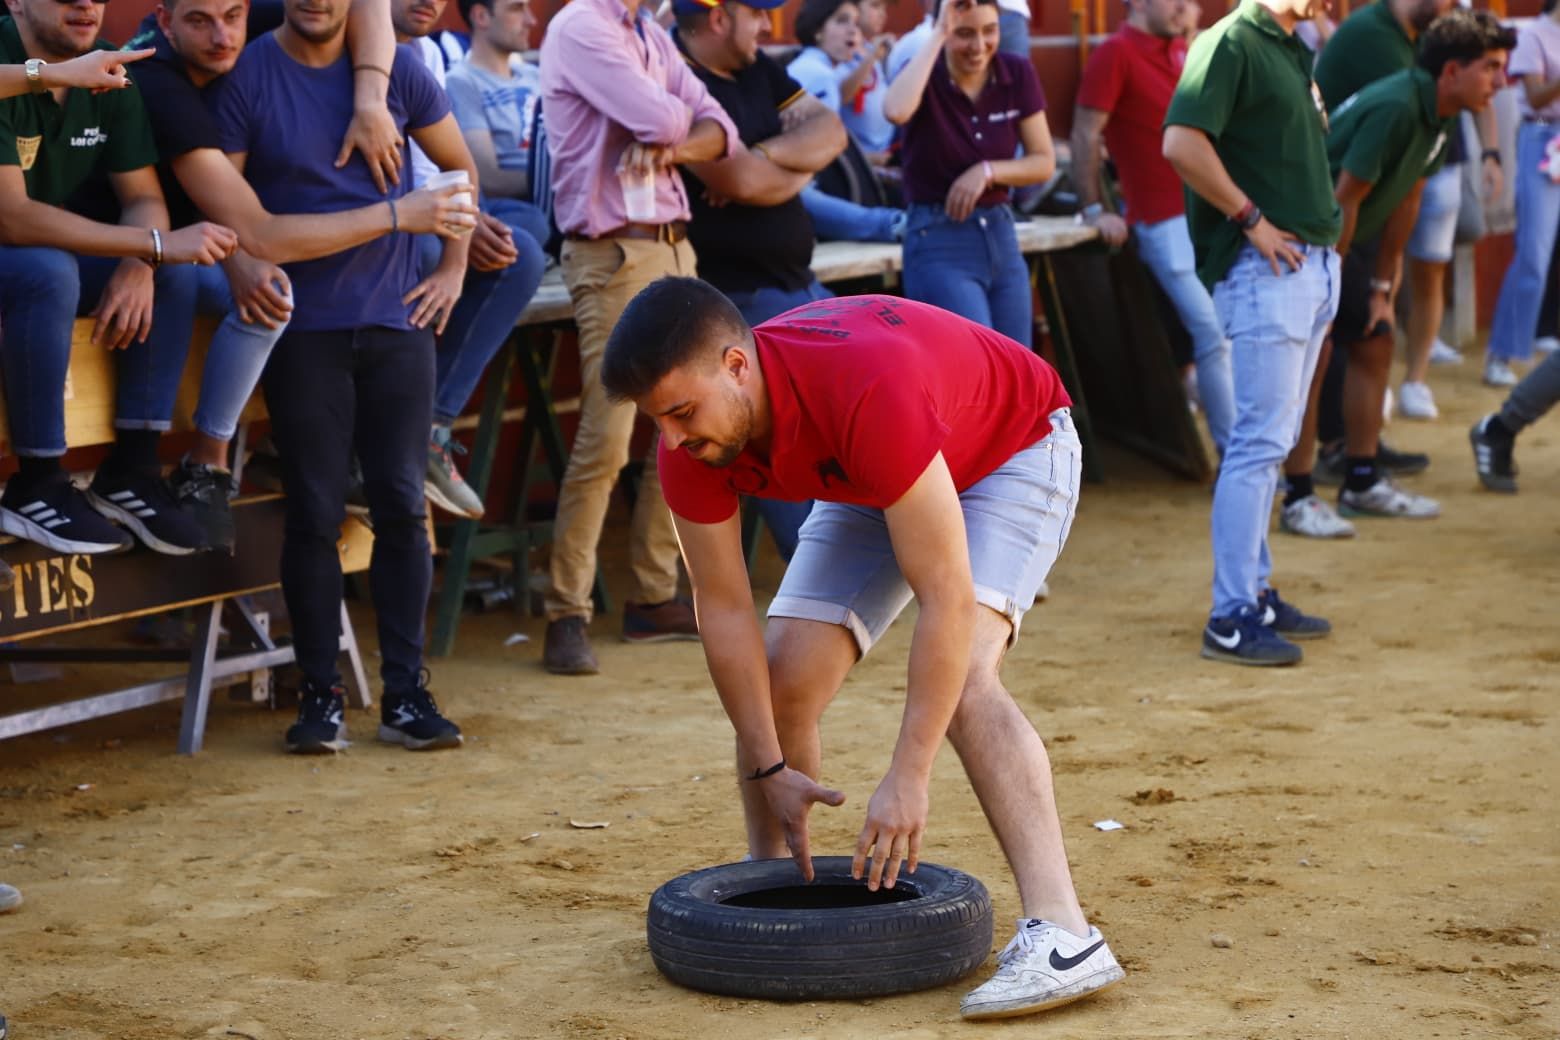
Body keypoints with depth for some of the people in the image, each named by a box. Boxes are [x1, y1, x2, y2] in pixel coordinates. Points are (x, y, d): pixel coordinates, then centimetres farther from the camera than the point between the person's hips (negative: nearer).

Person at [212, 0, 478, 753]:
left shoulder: (396, 68, 3)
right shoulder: (247, 77, -3)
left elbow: (459, 166, 15)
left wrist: (453, 270, 7)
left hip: (396, 320, 2)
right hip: (301, 325, -2)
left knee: (402, 507, 1)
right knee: (314, 514, -1)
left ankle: (405, 693, 8)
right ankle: (319, 696, 8)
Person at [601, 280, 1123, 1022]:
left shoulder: (866, 391, -44)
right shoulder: (691, 440, -24)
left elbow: (947, 601, -41)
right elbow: (723, 608, -12)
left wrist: (908, 778, -40)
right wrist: (768, 766, -14)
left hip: (1015, 447, -6)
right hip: (872, 480, 6)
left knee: (963, 678, -28)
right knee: (780, 679, -5)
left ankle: (1061, 935, -33)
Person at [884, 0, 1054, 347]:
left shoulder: (1017, 74, 0)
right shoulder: (927, 77, -9)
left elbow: (1044, 161, 4)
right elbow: (896, 110, -34)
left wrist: (987, 171, -14)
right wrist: (937, 36, -26)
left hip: (1001, 235, 5)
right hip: (939, 242, -5)